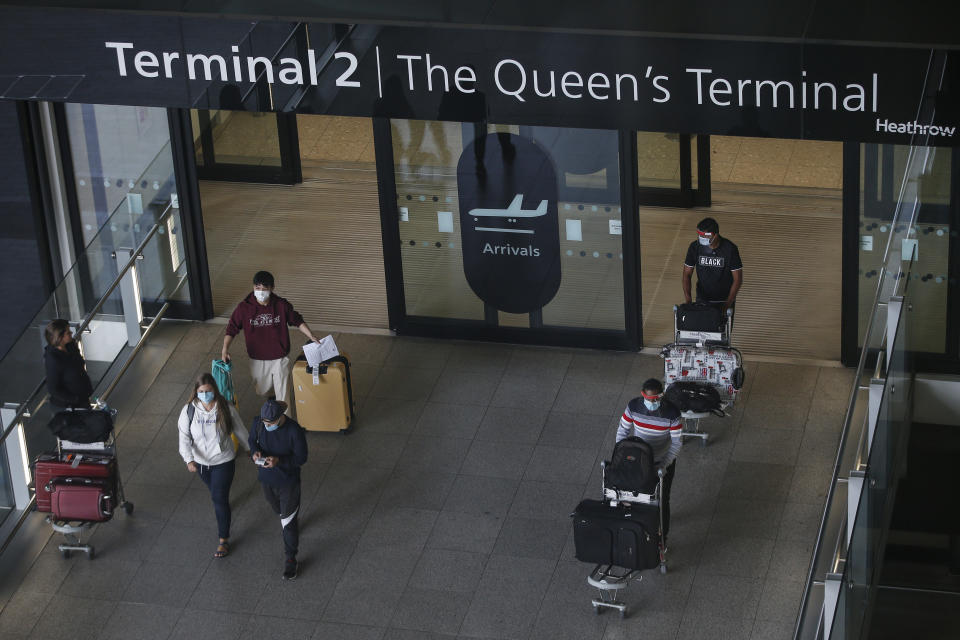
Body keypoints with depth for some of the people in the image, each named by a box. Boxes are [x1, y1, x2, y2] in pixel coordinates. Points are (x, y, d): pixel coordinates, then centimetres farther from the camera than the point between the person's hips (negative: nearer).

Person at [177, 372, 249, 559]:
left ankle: (224, 540, 9)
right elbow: (184, 438, -19)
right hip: (201, 461, 3)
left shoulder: (226, 408, -18)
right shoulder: (189, 410, -16)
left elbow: (240, 431, -3)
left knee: (220, 499, -3)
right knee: (214, 492, 26)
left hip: (223, 461, -3)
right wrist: (189, 460, -35)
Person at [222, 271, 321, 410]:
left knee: (283, 396, 0)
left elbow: (297, 322, 3)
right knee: (263, 391, 21)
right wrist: (225, 349, -17)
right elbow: (232, 329, -5)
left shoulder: (282, 305, -11)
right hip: (257, 360, 1)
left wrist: (312, 337, -8)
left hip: (280, 358, -1)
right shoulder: (244, 308, -12)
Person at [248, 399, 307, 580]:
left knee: (288, 521, 2)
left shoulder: (294, 430, -29)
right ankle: (292, 518, 63)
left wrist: (279, 461, -35)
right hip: (267, 478, 5)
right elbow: (253, 440, 3)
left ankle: (290, 559, 18)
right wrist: (255, 452, -21)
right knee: (278, 509, 30)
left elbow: (301, 458, -20)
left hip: (288, 481, -5)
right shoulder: (258, 422, -17)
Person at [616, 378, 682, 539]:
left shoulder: (671, 413, -27)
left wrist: (664, 464, -25)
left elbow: (677, 441, -18)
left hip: (663, 461, -2)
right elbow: (623, 430, -6)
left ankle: (662, 536, 33)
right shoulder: (633, 406, -20)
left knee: (662, 500, 12)